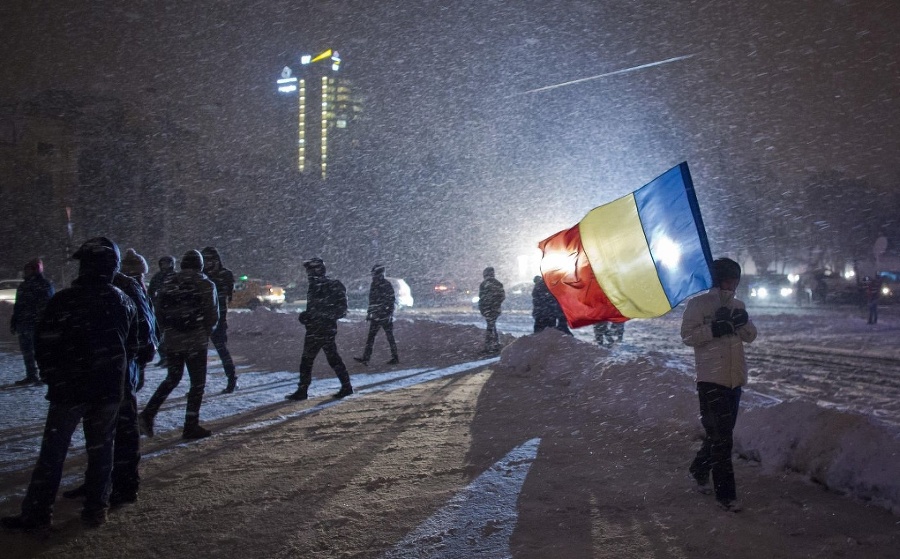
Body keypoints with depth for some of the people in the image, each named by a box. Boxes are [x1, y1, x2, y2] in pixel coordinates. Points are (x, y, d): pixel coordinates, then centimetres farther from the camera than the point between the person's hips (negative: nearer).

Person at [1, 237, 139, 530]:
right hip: (109, 389, 4)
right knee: (101, 448, 12)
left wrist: (52, 377, 8)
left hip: (69, 388, -4)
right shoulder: (124, 302, 3)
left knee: (53, 451, 5)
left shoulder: (64, 300, -12)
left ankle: (36, 513, 10)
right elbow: (132, 347, 9)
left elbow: (43, 344, -7)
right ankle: (96, 508, 17)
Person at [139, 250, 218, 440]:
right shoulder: (206, 285, -7)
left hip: (172, 341, 5)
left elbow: (159, 313, 7)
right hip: (196, 342, -5)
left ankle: (148, 414, 8)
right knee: (198, 382, 5)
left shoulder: (168, 284, 7)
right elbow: (213, 315, -9)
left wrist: (168, 331, 16)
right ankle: (191, 426, 7)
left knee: (172, 378, 20)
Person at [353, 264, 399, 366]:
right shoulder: (373, 285, 13)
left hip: (385, 316, -7)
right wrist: (369, 313, 19)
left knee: (390, 337, 1)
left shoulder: (387, 285, -10)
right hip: (375, 317, 7)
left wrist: (390, 313, -17)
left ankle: (395, 357, 11)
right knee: (370, 337, 2)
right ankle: (365, 358, 1)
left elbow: (392, 300, -13)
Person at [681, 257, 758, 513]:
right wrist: (714, 329, -22)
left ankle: (700, 469, 39)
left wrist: (744, 323, -7)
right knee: (721, 437, -7)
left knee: (722, 433, 17)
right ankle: (726, 494, -1)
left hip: (735, 378, 7)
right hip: (711, 379, -7)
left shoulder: (738, 305, 12)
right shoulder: (698, 304, -6)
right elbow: (687, 335, -10)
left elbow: (751, 337, 13)